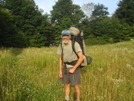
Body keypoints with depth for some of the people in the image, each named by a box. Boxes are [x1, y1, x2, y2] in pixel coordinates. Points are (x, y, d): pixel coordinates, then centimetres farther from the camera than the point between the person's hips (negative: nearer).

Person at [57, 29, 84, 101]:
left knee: (76, 86, 1)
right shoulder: (61, 45, 0)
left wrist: (73, 69, -23)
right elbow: (60, 59, 8)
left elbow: (81, 57, -22)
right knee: (66, 85, 9)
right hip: (66, 67, 5)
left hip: (74, 67, -5)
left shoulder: (75, 44, -20)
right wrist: (60, 71, 2)